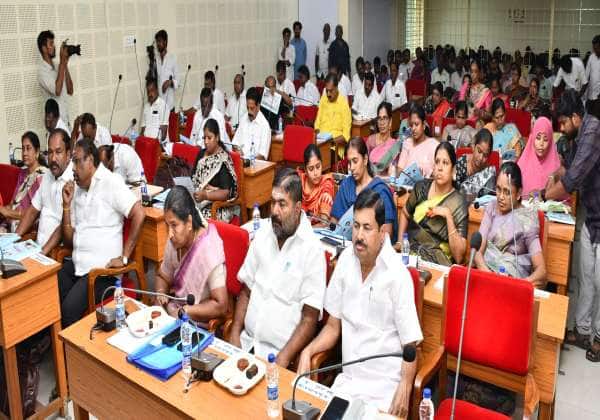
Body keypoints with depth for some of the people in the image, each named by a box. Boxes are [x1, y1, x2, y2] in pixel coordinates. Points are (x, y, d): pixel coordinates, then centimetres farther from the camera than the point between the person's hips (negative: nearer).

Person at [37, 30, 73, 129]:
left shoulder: (56, 67, 11)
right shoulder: (42, 70, -12)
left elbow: (70, 91, 7)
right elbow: (57, 91, -27)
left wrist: (65, 64, 0)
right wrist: (62, 62, -20)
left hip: (66, 119, 8)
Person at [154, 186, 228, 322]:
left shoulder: (209, 250, -23)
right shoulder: (175, 242, -3)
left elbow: (221, 305, -23)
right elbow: (162, 277, 16)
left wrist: (184, 311, -21)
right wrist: (161, 293, -5)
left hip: (198, 324, -7)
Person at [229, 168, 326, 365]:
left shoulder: (312, 249, -10)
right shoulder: (263, 232, 7)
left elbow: (310, 318, -10)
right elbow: (246, 290, 13)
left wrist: (283, 359, -18)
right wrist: (235, 334, 2)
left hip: (278, 351, -4)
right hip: (246, 341, 5)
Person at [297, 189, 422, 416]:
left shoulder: (398, 275, -17)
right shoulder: (346, 259, 0)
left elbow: (410, 347, -12)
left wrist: (404, 392, -27)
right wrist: (307, 351, -6)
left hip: (385, 387, -5)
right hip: (346, 378, 5)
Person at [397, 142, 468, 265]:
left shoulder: (459, 203, -4)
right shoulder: (421, 187, 7)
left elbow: (458, 257, -11)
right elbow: (405, 214, 27)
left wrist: (448, 215, -15)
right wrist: (399, 242, 14)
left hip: (437, 263, -4)